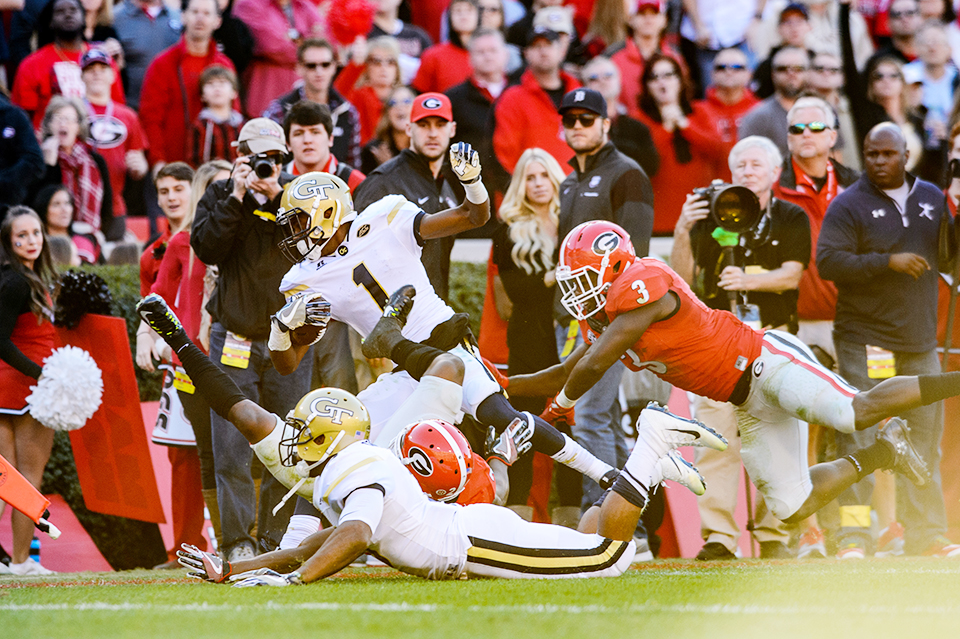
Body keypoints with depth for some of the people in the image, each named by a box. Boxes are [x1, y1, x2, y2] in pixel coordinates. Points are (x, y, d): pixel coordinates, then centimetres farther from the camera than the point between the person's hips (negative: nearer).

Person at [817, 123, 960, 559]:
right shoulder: (849, 205, -3)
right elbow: (828, 261, -13)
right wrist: (888, 263, -19)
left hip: (919, 341, 5)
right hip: (864, 340, -5)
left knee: (924, 438, 8)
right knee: (857, 436, -8)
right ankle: (852, 535, -7)